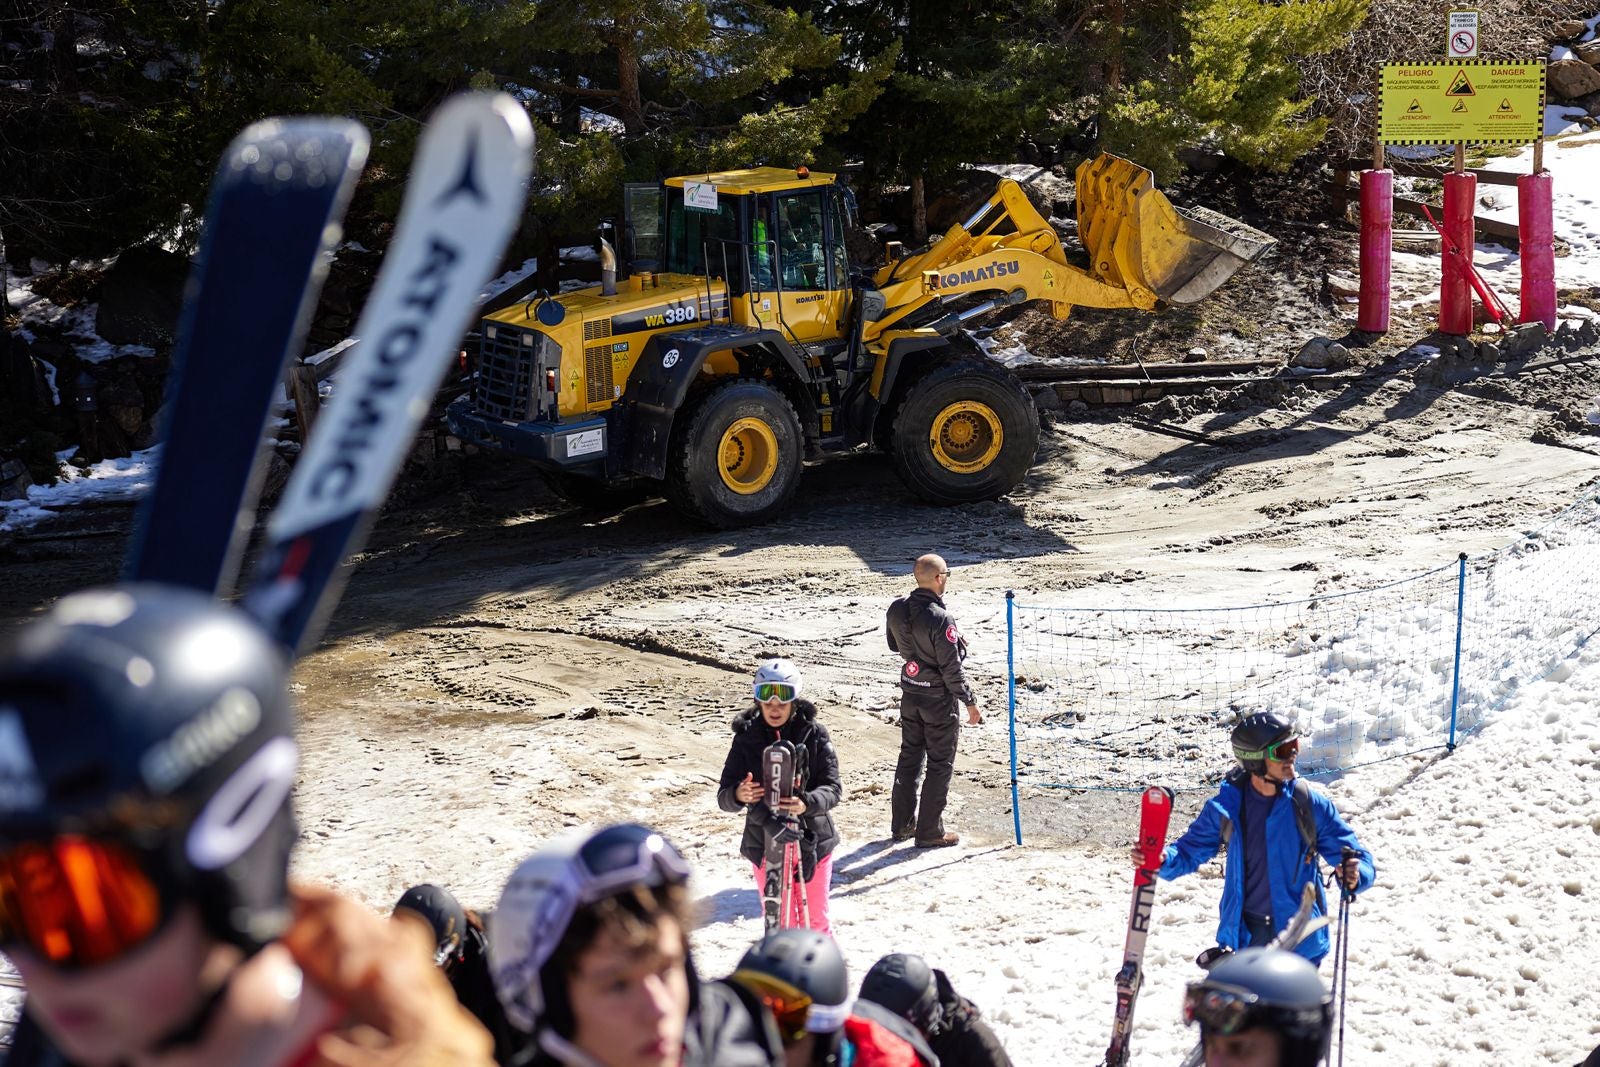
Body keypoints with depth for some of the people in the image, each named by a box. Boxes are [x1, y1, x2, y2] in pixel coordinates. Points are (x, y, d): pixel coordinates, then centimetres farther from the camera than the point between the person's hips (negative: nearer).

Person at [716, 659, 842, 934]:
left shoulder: (814, 735, -8)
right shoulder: (747, 738, -5)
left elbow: (833, 788, -15)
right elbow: (724, 797, -9)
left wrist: (807, 804, -36)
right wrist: (738, 795, -33)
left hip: (811, 839, -1)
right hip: (765, 842, 1)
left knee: (817, 921, 9)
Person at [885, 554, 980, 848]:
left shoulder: (897, 609, -5)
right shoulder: (940, 619, -26)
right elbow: (951, 668, -22)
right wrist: (970, 702, -11)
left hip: (910, 694, 7)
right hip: (939, 699, -7)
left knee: (909, 757, 19)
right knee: (940, 764, 6)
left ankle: (902, 824, 28)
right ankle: (929, 832, 11)